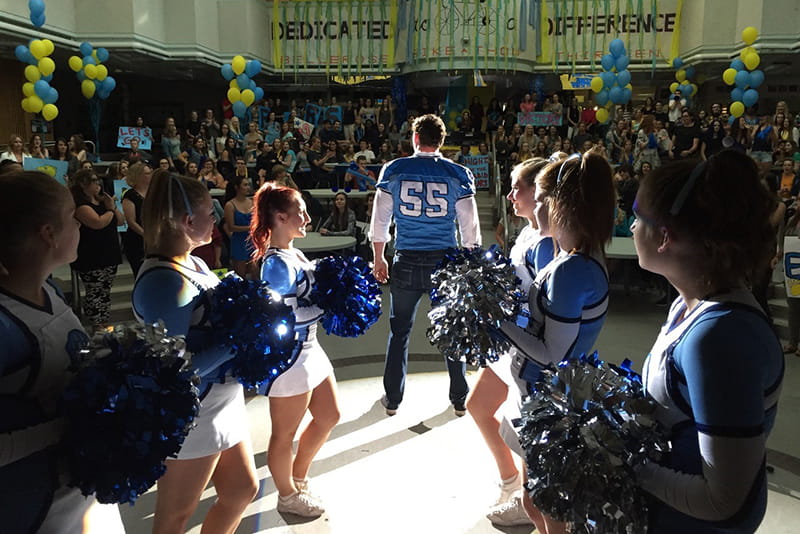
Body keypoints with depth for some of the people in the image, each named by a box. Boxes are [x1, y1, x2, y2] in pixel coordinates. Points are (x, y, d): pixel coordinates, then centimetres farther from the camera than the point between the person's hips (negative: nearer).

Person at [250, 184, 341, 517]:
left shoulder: (295, 254, 7)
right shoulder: (277, 264, -22)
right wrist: (329, 305, -20)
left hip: (309, 348, 10)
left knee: (329, 417, 23)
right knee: (285, 432, 12)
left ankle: (298, 477, 43)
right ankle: (288, 496, 34)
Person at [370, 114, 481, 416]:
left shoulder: (394, 170, -1)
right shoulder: (458, 174, -2)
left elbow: (380, 219, 2)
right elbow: (470, 227, 0)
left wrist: (379, 258, 13)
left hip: (407, 263, 0)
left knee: (400, 331, 15)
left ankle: (393, 399, 25)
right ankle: (459, 399, 26)